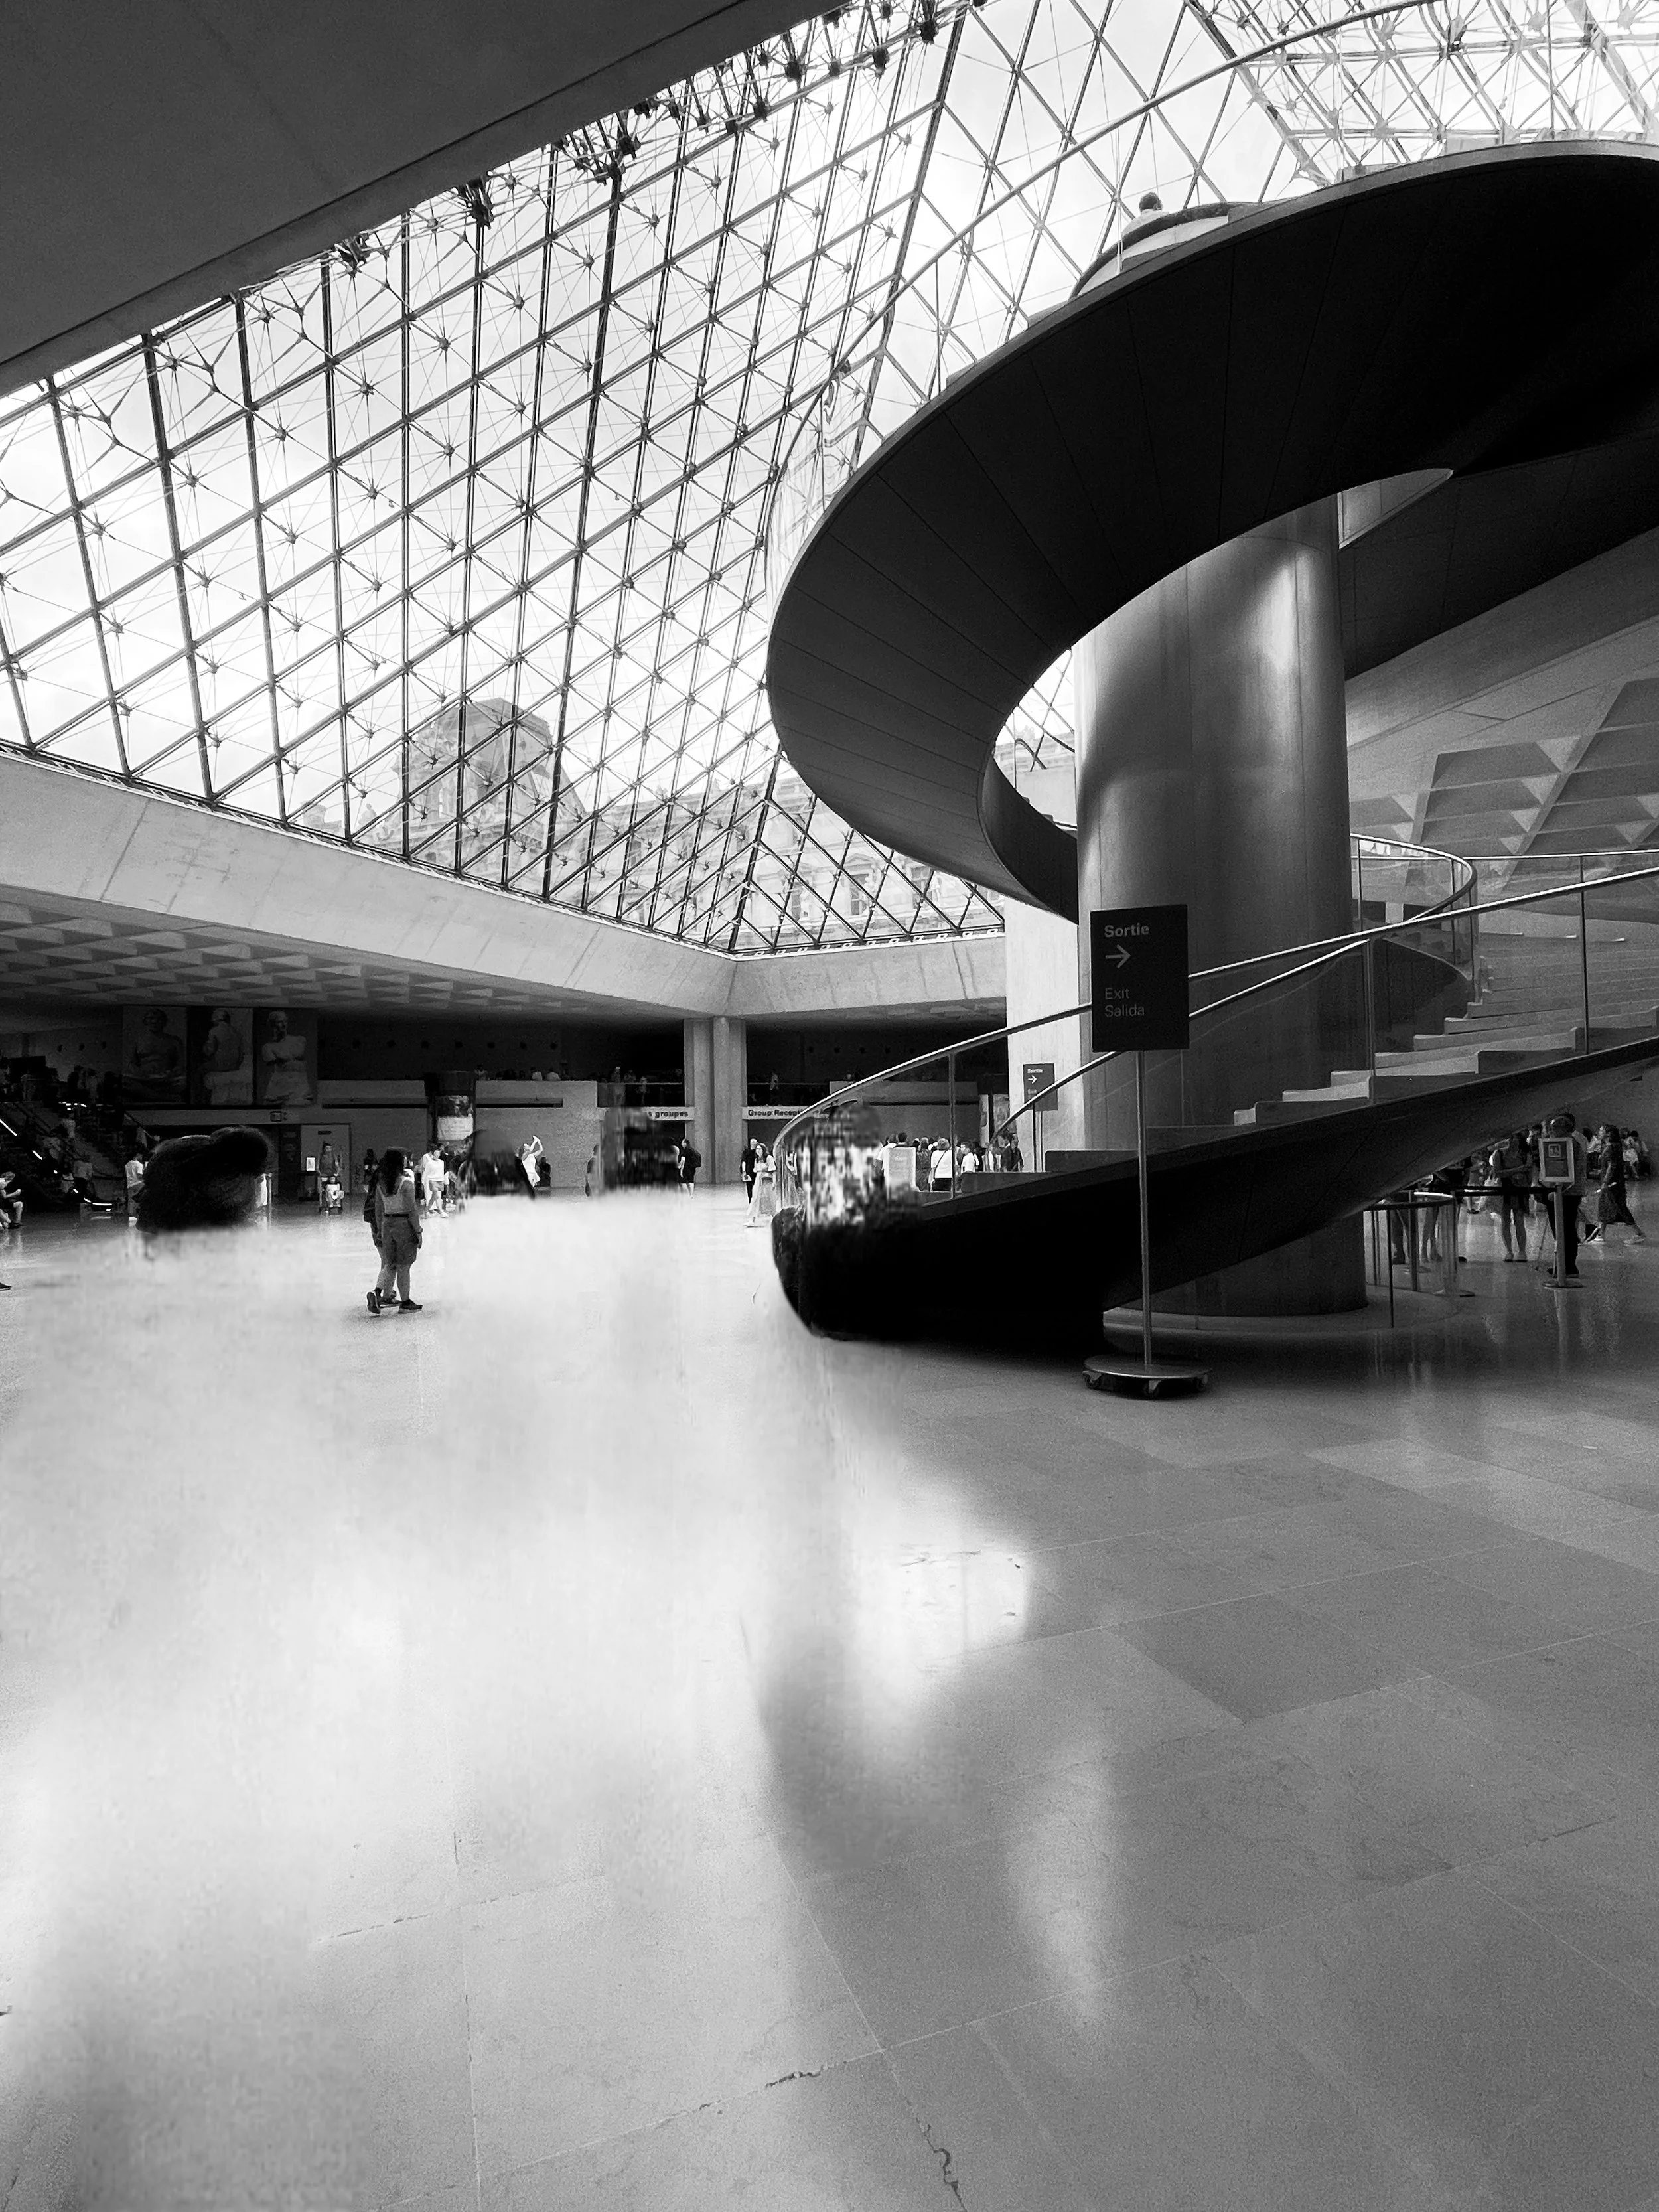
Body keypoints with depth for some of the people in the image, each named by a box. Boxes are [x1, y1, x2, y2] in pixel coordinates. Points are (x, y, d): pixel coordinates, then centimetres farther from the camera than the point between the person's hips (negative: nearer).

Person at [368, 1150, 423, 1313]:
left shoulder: (380, 1184, 4)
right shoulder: (406, 1182, -14)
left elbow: (379, 1210, 10)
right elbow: (412, 1210, -14)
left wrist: (380, 1230, 18)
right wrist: (418, 1231, -9)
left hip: (387, 1224, 5)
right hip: (404, 1225, -5)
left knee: (390, 1264, 14)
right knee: (404, 1266, 4)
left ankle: (377, 1292, -7)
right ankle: (405, 1303, 13)